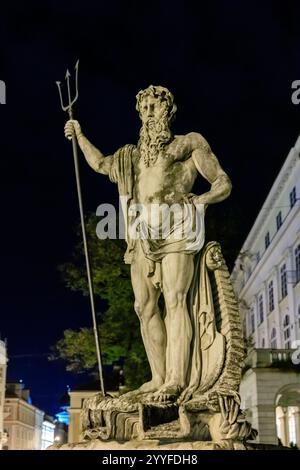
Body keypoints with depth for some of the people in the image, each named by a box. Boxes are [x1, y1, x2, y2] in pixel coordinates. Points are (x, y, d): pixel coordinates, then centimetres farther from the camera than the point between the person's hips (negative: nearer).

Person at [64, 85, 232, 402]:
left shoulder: (189, 143, 13)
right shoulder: (132, 157, 27)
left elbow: (223, 184, 8)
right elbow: (99, 163, 44)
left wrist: (199, 200, -11)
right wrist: (79, 136, 42)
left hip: (176, 228, -6)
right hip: (143, 235, 6)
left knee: (174, 299, -19)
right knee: (145, 305, -1)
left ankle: (175, 379, -26)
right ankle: (159, 377, 2)